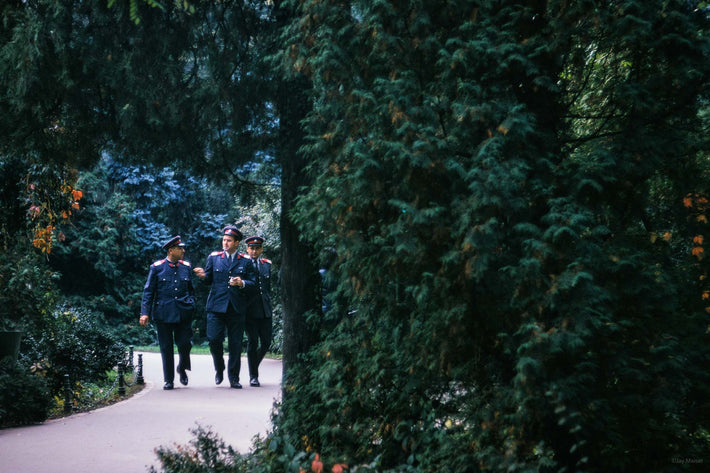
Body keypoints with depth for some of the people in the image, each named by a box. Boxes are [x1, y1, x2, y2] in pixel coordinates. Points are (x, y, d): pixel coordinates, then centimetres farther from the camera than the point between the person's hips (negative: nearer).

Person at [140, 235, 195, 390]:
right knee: (166, 348, 2)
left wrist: (191, 305, 7)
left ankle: (182, 368, 25)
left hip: (183, 312, 2)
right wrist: (145, 312, -6)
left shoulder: (186, 267, 10)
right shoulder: (157, 267, 0)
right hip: (163, 313, -2)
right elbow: (148, 291, 0)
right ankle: (169, 380, 13)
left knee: (185, 344, -4)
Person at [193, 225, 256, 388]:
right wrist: (204, 275, -9)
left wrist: (242, 283, -16)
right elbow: (209, 279, 13)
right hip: (216, 306, 0)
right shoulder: (213, 257, 10)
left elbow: (252, 284, 5)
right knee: (213, 339, -11)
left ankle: (234, 378, 11)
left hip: (237, 308, 0)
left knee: (235, 344, 1)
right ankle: (219, 369, 16)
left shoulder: (246, 261, 8)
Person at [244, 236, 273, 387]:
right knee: (252, 341, -4)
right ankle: (253, 376, 5)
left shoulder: (267, 264, 14)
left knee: (266, 342, 3)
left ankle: (254, 366, 28)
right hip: (250, 310, -4)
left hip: (265, 310, 4)